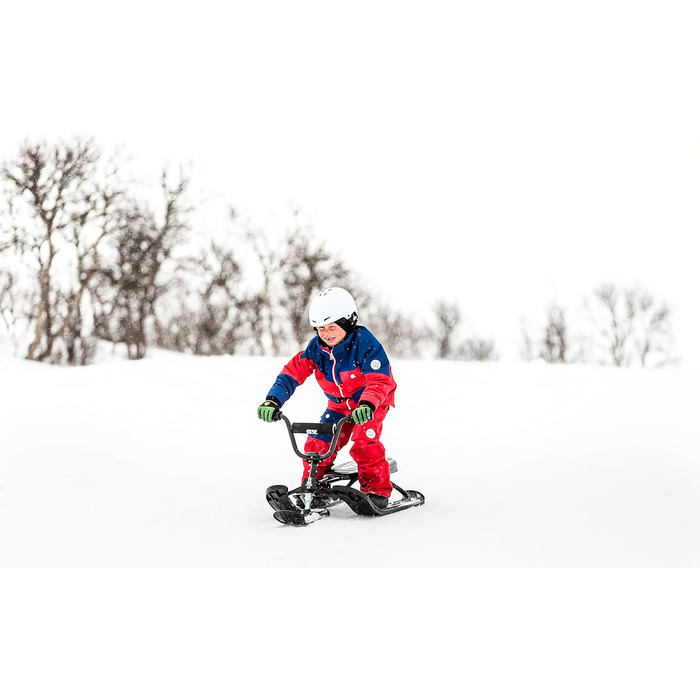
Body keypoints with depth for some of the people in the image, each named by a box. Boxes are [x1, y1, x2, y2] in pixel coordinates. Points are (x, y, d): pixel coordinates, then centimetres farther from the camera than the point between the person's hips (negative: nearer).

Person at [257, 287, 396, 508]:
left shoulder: (364, 343, -27)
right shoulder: (316, 347, -12)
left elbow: (380, 380, -34)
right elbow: (293, 372, -13)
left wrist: (367, 404, -52)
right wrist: (273, 400, -28)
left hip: (371, 402, -5)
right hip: (339, 404, 5)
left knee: (364, 442, -25)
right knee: (318, 444, -8)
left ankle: (377, 490, -11)